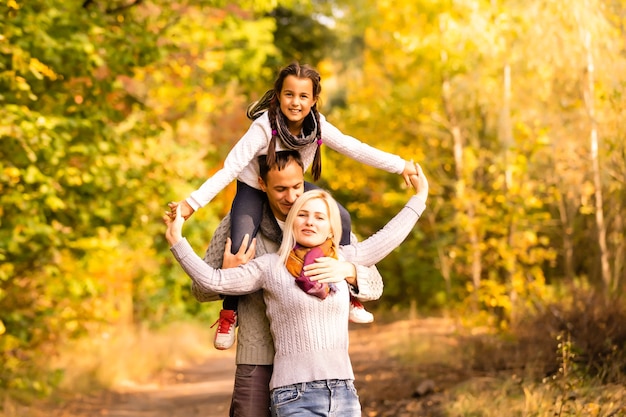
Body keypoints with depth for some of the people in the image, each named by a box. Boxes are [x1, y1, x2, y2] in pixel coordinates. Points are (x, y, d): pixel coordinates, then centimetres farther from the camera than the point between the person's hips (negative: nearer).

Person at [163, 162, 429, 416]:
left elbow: (386, 239, 25)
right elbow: (213, 280, -1)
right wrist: (177, 241, -8)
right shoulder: (270, 267, 2)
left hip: (344, 392, 4)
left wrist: (419, 199, 33)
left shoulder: (342, 261, 12)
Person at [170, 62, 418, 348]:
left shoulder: (318, 125, -19)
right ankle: (228, 313, -1)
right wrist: (191, 204, -40)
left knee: (341, 219, -11)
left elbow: (355, 149, -12)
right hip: (253, 189, -4)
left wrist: (401, 166, -14)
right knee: (239, 249, -25)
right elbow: (231, 167, -33)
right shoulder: (264, 126, -31)